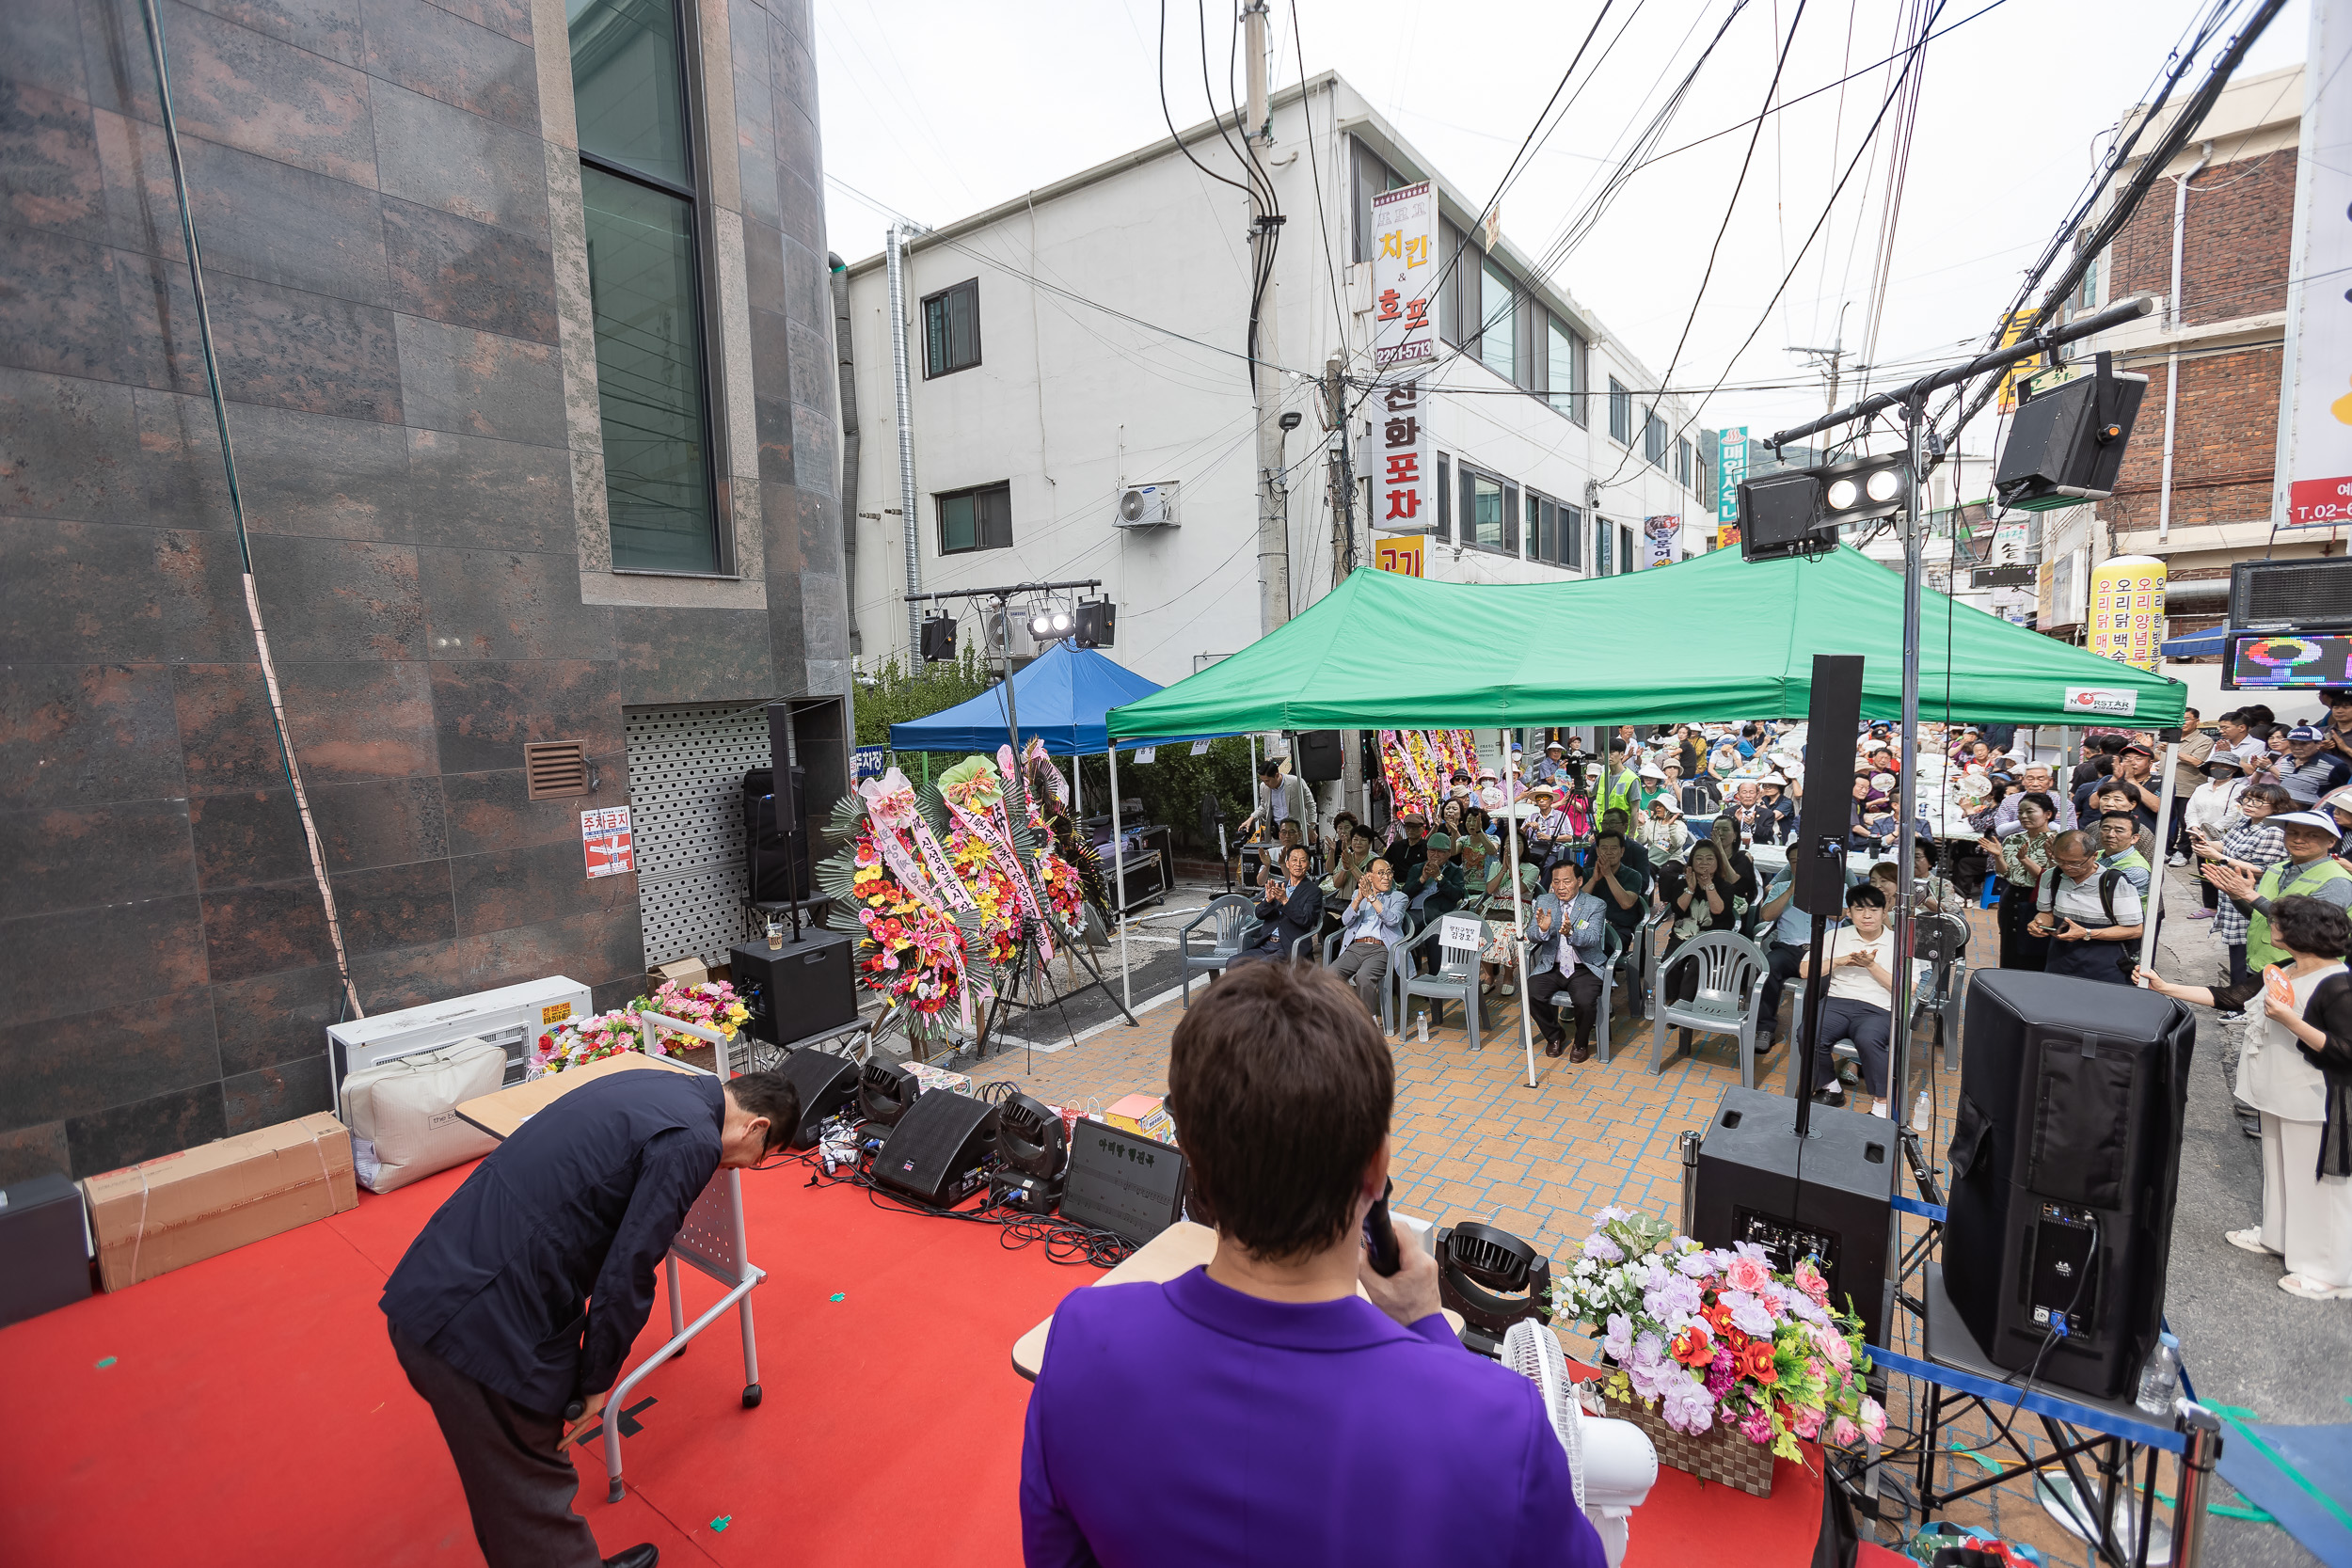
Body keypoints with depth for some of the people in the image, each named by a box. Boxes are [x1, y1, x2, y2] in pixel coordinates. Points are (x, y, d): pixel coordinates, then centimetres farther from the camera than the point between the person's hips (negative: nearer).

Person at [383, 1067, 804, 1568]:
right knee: (533, 1504, 11)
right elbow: (625, 1276, -16)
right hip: (483, 1332, -9)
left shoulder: (657, 1086, 10)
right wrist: (596, 1382, -1)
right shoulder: (693, 1142, -16)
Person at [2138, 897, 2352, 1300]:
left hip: (2316, 1102, -8)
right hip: (2279, 1092, 8)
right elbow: (2230, 997, 7)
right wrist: (2165, 987, 4)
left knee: (2317, 1181, 3)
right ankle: (2276, 1236, 37)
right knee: (2278, 1166, 21)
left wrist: (2289, 1020, -27)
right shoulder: (2284, 971, 4)